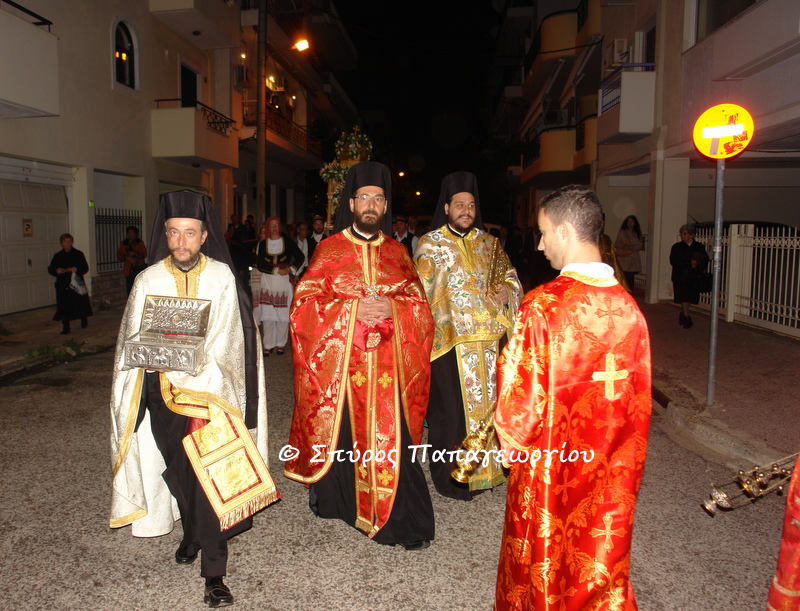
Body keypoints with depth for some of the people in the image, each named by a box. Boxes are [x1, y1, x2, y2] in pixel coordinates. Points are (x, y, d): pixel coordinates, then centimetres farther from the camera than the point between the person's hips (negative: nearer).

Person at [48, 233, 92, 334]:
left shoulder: (78, 254, 5)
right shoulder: (57, 256, 9)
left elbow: (85, 268, 1)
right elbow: (50, 269, 10)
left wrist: (77, 269, -18)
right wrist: (56, 271, -12)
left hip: (77, 283, -1)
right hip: (63, 285, 1)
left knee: (80, 303, 1)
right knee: (64, 306, -1)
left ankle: (84, 319, 31)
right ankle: (65, 327, 7)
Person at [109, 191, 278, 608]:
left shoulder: (222, 277, -2)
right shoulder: (148, 280, 3)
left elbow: (225, 340, -6)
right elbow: (134, 341, 4)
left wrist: (186, 377, -17)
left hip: (212, 389, -2)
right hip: (162, 390, 2)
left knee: (209, 473, -8)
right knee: (178, 468, 11)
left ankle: (214, 571, 0)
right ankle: (192, 532, 37)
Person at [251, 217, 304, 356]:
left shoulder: (288, 242, 6)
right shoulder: (262, 244, 8)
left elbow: (300, 257, 7)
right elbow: (259, 264, 0)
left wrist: (291, 269, -8)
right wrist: (276, 270, -11)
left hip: (284, 282, -1)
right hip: (267, 282, 1)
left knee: (283, 314, -1)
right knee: (267, 315, -2)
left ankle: (281, 344, 10)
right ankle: (268, 345, 6)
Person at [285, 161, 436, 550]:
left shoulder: (397, 252, 11)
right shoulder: (329, 250, 4)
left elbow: (421, 306, 8)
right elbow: (304, 304, -2)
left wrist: (391, 307, -12)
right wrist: (353, 308, -14)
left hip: (386, 366, 1)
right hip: (339, 363, -1)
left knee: (389, 438, -2)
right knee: (340, 434, 4)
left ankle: (403, 521, 9)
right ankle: (334, 499, 28)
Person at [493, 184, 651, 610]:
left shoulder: (543, 304, -23)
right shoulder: (628, 306, -7)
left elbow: (519, 393, -19)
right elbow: (638, 393, 3)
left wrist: (511, 441, 0)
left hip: (552, 465, -4)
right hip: (610, 466, 5)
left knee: (546, 558, 16)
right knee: (600, 549, 23)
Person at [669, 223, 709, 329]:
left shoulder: (699, 247, 7)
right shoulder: (677, 247, 3)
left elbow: (705, 261, 5)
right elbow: (673, 262, -8)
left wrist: (697, 264, -15)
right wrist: (689, 263, -14)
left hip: (694, 277, 2)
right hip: (681, 276, -2)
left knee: (689, 298, 6)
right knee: (683, 298, -7)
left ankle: (682, 315, 26)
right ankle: (686, 318, -2)